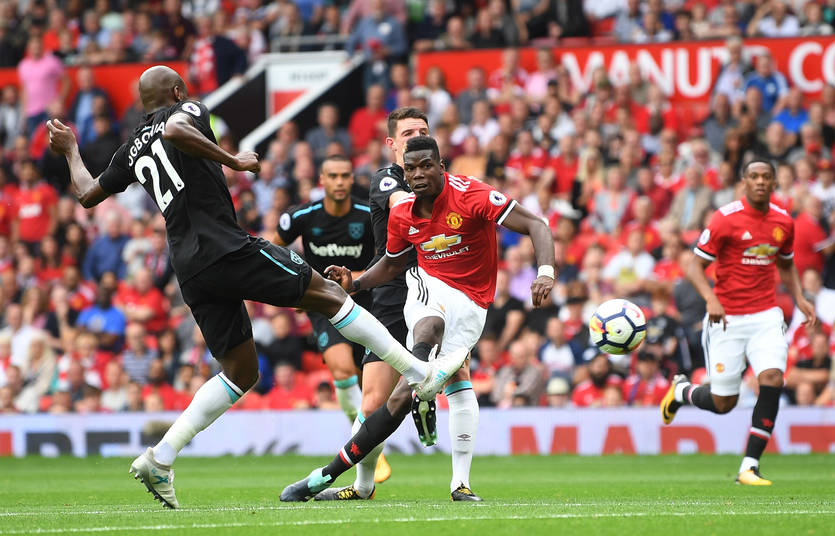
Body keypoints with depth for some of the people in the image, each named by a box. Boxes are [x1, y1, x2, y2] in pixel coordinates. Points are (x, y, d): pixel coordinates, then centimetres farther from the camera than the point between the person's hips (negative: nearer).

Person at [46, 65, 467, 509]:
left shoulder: (132, 149, 22)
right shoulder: (187, 110, 4)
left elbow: (87, 194, 31)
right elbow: (174, 130, -22)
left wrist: (71, 152, 48)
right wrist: (231, 160, -14)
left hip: (190, 269, 7)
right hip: (225, 248, -7)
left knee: (241, 373, 13)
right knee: (327, 294, 0)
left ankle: (159, 460, 4)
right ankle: (422, 374, -2)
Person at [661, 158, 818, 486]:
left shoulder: (783, 222, 5)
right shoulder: (726, 219, -10)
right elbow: (695, 265, -8)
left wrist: (799, 298, 5)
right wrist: (710, 299, -25)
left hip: (766, 316, 3)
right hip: (727, 319, -3)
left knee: (772, 380, -19)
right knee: (723, 403, 1)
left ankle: (749, 467, -10)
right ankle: (680, 390, 38)